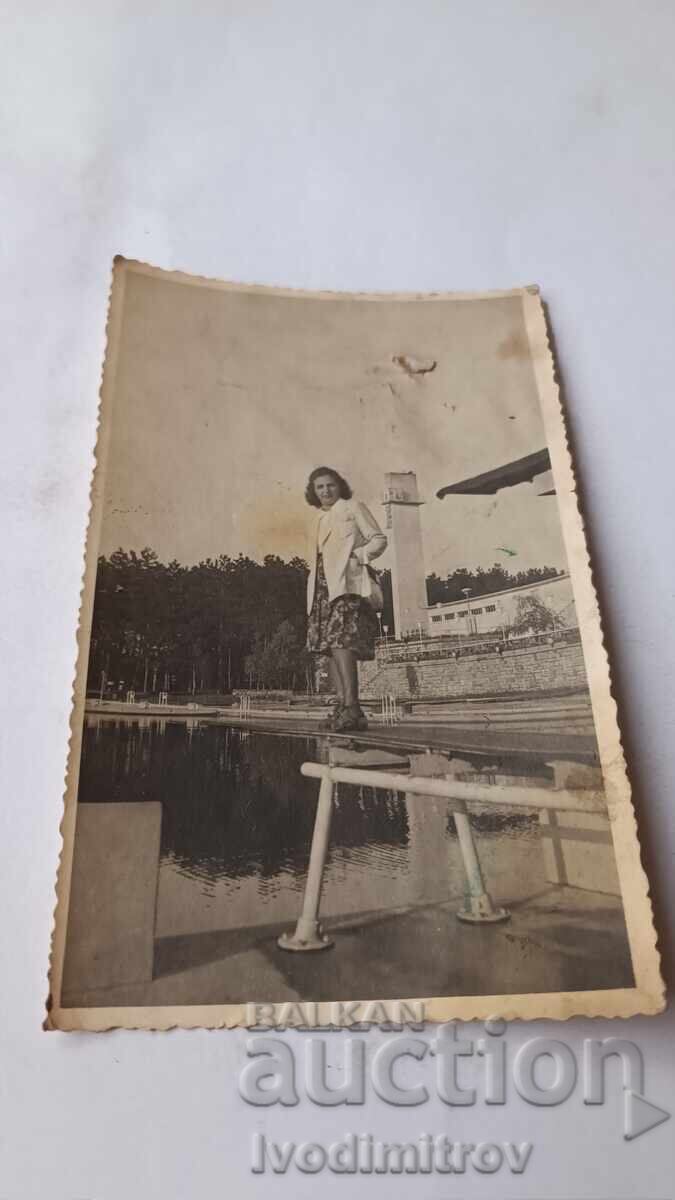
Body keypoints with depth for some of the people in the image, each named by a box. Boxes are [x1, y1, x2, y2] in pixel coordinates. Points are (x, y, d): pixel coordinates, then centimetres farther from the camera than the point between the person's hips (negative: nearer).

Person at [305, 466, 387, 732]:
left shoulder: (353, 507, 9)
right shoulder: (320, 520, 27)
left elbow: (379, 539, 3)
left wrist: (357, 556, -11)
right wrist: (312, 591, 11)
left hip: (347, 583, -7)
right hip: (323, 587, 7)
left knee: (340, 640, -22)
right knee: (329, 645, 0)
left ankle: (351, 707, -27)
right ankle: (342, 706, 0)